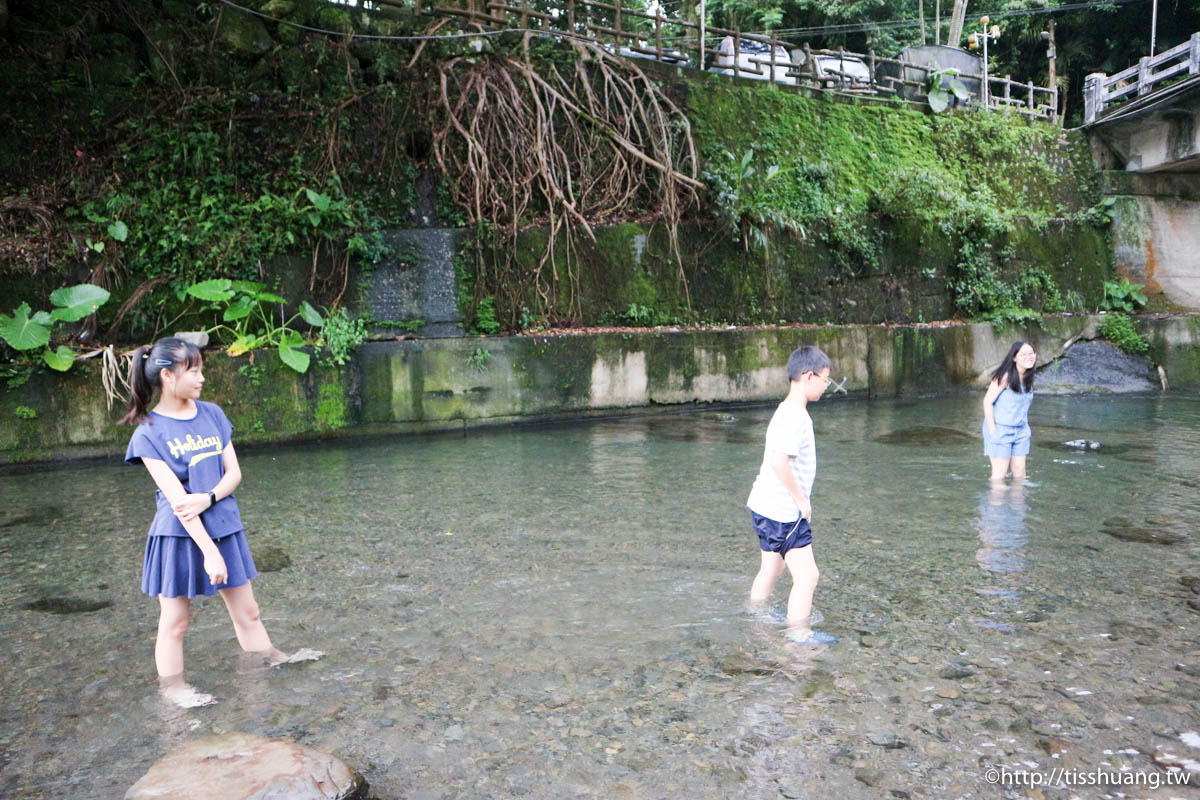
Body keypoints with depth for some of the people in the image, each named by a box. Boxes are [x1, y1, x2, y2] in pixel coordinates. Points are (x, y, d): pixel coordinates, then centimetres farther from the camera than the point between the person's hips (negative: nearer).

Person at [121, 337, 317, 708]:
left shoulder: (212, 414, 2)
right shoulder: (149, 433, -12)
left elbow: (234, 472, 3)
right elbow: (176, 498, -18)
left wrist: (208, 498, -18)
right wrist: (209, 551, -21)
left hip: (224, 527, 5)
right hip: (179, 535, -4)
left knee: (247, 611, 16)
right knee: (175, 620, 10)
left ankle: (271, 660, 31)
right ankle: (171, 685, 27)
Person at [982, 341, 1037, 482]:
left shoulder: (1027, 377, 7)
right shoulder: (1005, 376, -16)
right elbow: (987, 401, -16)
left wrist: (1026, 426, 13)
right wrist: (992, 430, -17)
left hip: (1020, 431, 7)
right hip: (1000, 429, -7)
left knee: (1020, 473, 8)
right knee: (1000, 474, -3)